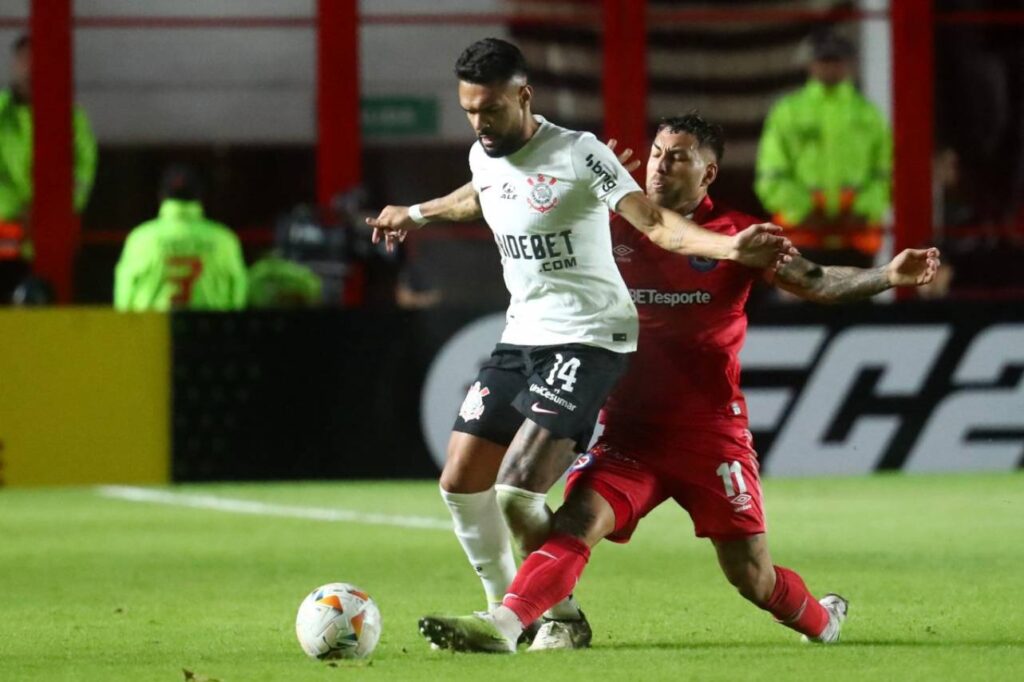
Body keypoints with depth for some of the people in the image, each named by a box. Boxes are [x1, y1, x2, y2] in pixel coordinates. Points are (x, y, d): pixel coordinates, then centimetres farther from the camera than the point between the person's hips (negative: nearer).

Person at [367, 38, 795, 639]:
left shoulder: (577, 155, -15)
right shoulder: (484, 157, 7)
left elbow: (656, 223, -22)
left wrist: (731, 247, -38)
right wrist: (414, 215, 49)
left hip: (587, 338, -8)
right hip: (522, 337, 8)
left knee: (518, 491, -20)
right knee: (462, 483, 3)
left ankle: (560, 610, 1)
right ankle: (505, 607, 21)